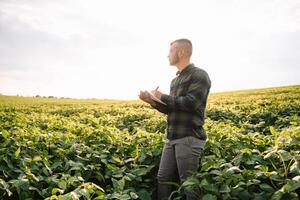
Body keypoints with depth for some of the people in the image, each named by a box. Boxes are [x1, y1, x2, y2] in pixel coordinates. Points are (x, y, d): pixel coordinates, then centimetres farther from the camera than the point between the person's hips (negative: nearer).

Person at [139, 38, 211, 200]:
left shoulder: (199, 75, -7)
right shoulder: (175, 80, 19)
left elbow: (190, 103, -20)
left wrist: (162, 97, -10)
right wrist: (151, 101, 5)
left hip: (189, 139, -8)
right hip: (172, 138, 8)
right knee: (163, 178, 11)